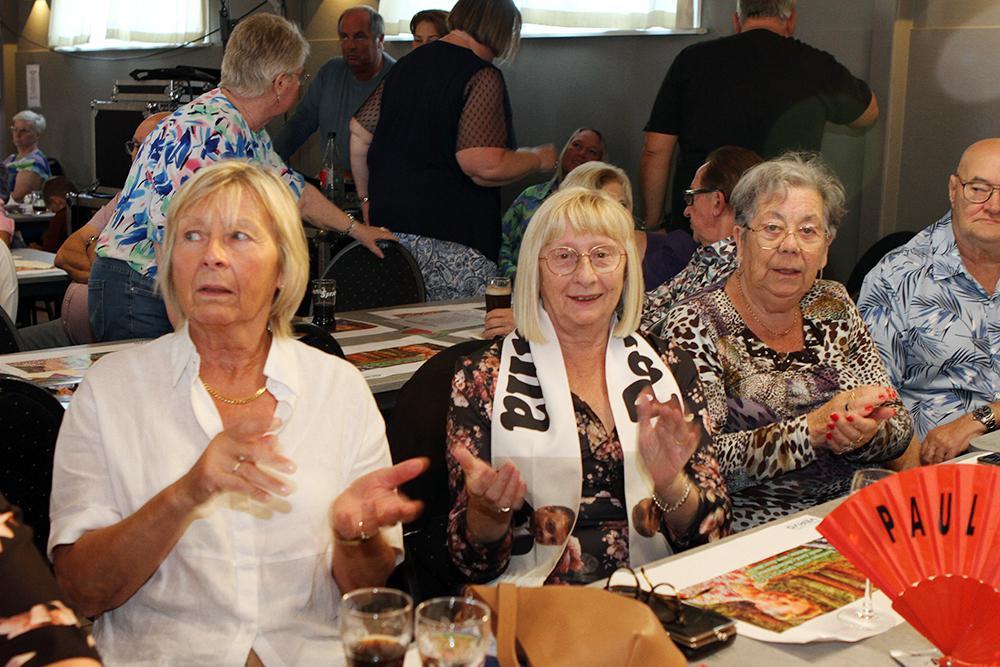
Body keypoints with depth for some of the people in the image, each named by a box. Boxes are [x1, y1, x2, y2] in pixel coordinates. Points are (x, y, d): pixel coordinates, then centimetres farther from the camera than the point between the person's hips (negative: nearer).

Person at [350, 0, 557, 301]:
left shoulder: (407, 64, 14)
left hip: (389, 222, 8)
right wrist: (539, 158, -1)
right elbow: (484, 166, -19)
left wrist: (367, 198, 27)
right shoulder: (483, 77, -10)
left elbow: (359, 133, 18)